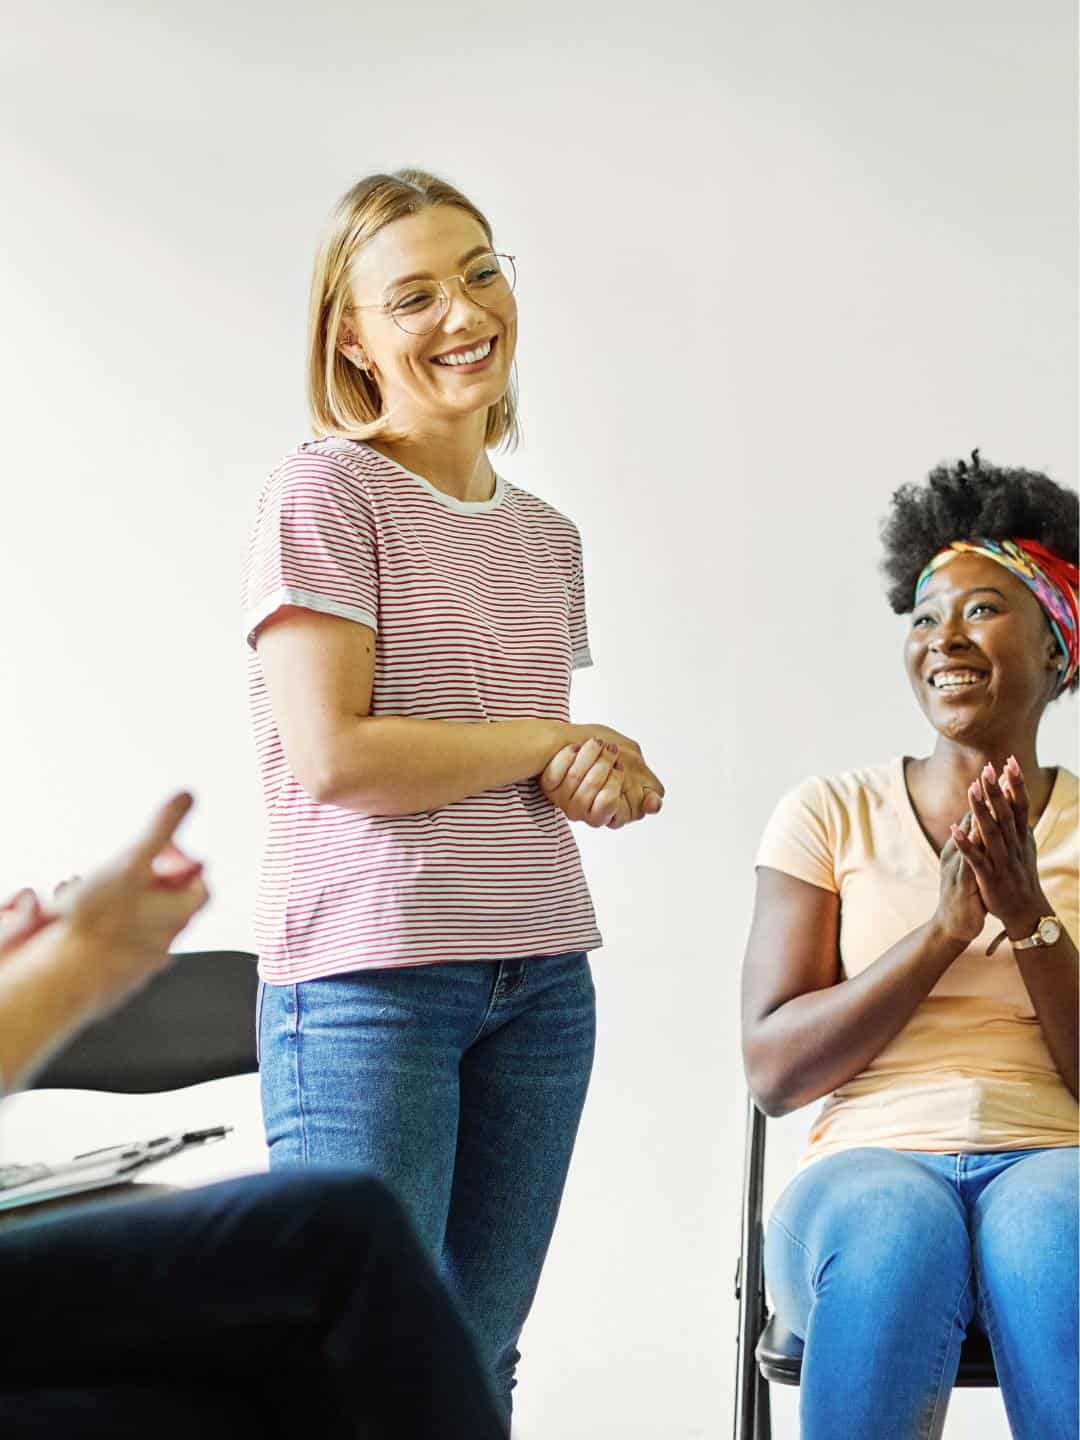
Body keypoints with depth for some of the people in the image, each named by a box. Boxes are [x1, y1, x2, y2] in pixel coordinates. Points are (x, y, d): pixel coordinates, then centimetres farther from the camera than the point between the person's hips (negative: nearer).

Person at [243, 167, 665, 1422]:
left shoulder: (544, 534, 15)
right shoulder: (323, 494, -6)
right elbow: (333, 756, -15)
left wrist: (592, 781, -5)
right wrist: (548, 741, -5)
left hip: (542, 976, 7)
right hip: (366, 975, -7)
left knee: (477, 1360, 10)